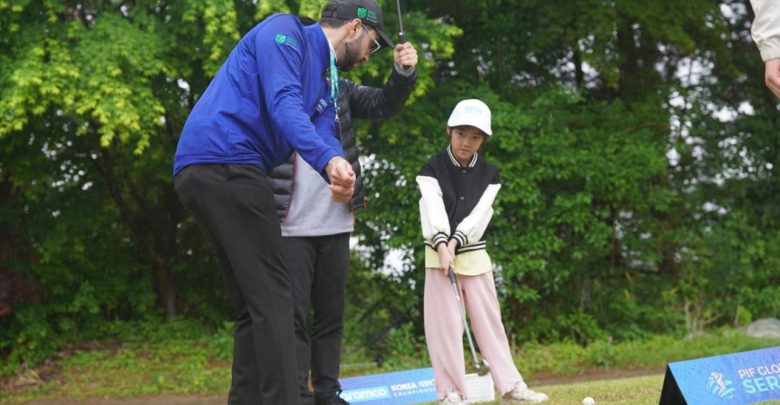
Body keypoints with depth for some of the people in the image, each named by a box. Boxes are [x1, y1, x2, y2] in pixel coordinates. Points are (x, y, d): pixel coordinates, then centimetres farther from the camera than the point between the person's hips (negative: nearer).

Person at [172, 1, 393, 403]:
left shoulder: (323, 84, 26)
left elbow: (324, 134, 7)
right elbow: (283, 104, -16)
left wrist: (338, 170, -16)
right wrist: (329, 160, -29)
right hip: (224, 163, -10)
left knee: (254, 304, 11)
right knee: (271, 295, -11)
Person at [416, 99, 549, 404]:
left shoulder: (489, 174, 5)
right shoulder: (432, 169, -4)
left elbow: (479, 215, -8)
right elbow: (434, 211, -18)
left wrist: (455, 243, -21)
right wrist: (443, 246, -32)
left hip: (475, 255, 3)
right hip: (439, 254, -3)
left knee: (489, 320, 5)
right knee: (445, 322, -5)